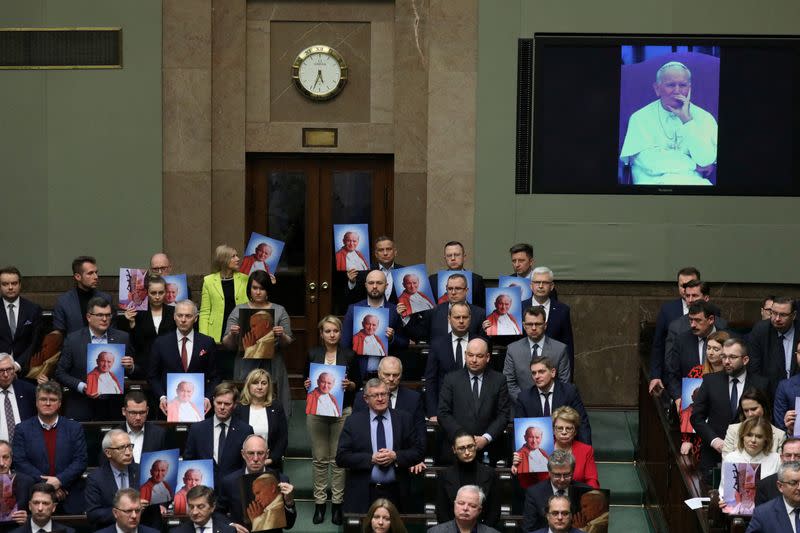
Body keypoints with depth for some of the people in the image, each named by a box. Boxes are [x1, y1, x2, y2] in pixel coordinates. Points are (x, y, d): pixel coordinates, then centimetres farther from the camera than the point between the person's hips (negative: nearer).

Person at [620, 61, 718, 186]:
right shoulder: (640, 118, 8)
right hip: (653, 181, -1)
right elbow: (649, 163, -4)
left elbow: (706, 160, -3)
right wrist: (694, 165, 1)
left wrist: (687, 119, -3)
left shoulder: (704, 118, 12)